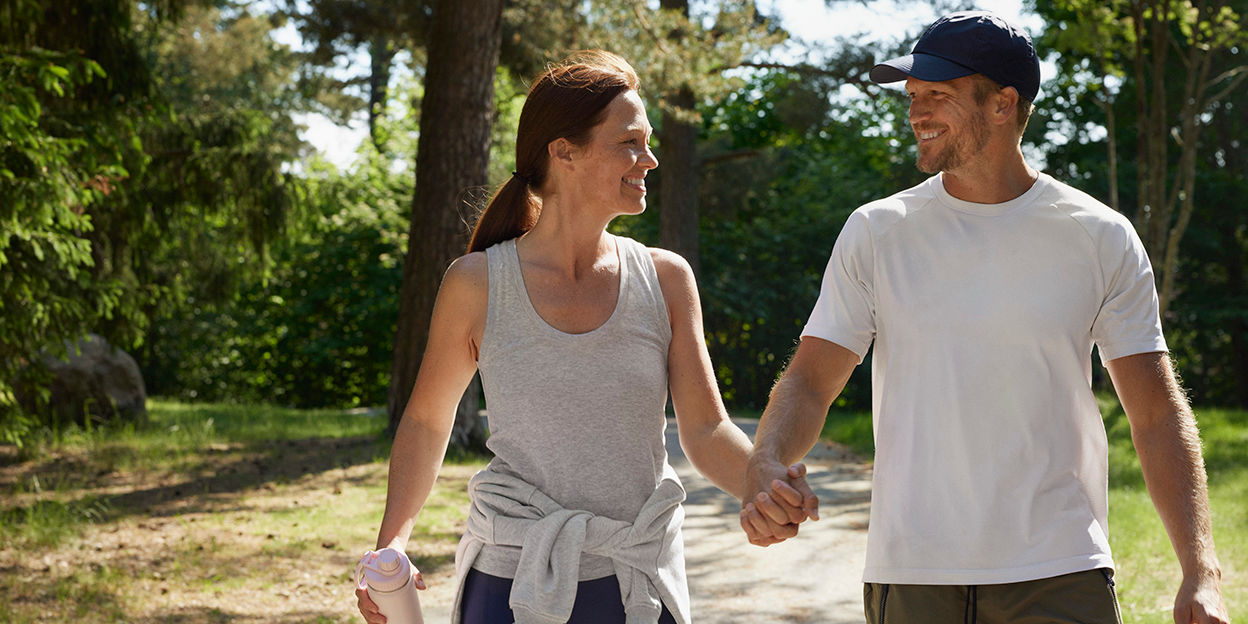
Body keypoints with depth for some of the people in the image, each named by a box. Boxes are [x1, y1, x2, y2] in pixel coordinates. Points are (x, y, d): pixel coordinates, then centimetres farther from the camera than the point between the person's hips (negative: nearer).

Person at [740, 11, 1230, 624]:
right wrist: (766, 465, -20)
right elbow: (809, 382, 2)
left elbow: (1158, 416, 2)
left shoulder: (1100, 238, 2)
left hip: (1060, 574, -1)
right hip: (909, 573, 1)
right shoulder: (875, 233, 4)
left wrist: (1201, 571, -8)